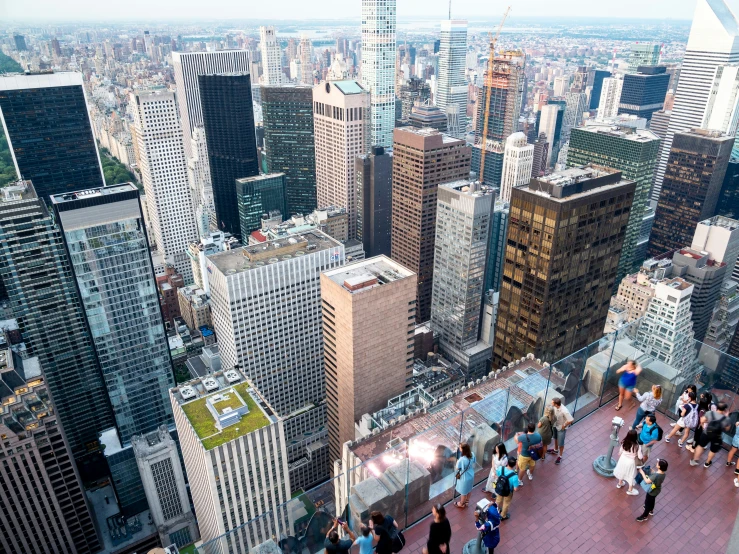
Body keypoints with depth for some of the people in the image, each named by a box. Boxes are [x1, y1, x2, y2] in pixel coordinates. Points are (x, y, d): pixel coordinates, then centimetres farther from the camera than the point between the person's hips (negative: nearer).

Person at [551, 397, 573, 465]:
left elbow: (571, 420, -32)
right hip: (556, 426, 7)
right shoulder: (555, 407, -19)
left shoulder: (564, 411, -40)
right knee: (556, 439, 29)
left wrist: (564, 426, -20)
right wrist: (553, 421, 2)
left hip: (561, 428, -7)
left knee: (560, 443, 12)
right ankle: (556, 450, 55)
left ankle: (560, 457, 35)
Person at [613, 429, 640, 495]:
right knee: (631, 475, 20)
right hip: (630, 462, -4)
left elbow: (621, 451, -4)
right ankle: (630, 490, 39)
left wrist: (620, 458, 14)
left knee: (622, 471, 30)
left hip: (623, 459, 4)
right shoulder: (636, 446, -32)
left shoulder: (624, 442, -19)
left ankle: (620, 483, 53)